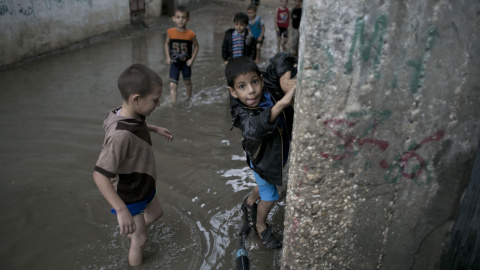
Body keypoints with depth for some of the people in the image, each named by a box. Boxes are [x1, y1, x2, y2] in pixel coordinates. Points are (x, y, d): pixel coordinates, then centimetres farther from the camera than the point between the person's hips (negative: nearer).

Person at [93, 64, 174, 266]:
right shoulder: (120, 135, -40)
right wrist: (121, 210, -45)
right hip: (128, 196, -9)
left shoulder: (132, 115, -12)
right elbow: (100, 175, -41)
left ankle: (132, 231, 59)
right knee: (140, 239, 9)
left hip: (142, 185, 9)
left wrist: (156, 129, 19)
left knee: (156, 213, 31)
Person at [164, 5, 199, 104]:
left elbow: (196, 46, -1)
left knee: (187, 81, 21)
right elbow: (167, 44, 6)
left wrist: (192, 59, -9)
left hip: (186, 62, 0)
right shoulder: (170, 32, -11)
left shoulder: (190, 34, -15)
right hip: (174, 63, 0)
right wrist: (168, 57, -3)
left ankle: (189, 99, 45)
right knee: (172, 85, -8)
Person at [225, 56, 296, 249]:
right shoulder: (243, 114, -37)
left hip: (278, 154, 6)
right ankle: (260, 226, 48)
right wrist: (281, 103, -69)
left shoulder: (268, 93, -24)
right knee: (270, 196, 16)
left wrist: (286, 83, -32)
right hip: (262, 161, -5)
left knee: (266, 184, 31)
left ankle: (249, 203, 63)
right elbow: (254, 129, -59)